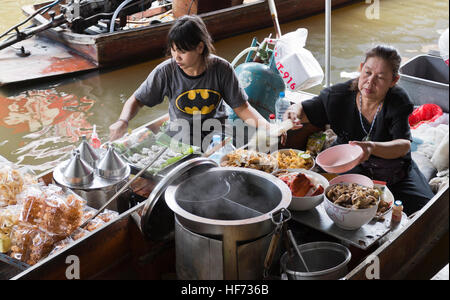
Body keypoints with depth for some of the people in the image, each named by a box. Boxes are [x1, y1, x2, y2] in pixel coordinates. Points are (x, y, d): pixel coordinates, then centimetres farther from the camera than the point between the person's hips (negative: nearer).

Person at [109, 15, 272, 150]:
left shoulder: (221, 69, -10)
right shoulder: (166, 71, -11)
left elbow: (242, 107, -4)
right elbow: (136, 101, -1)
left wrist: (265, 125, -21)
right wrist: (122, 121, -22)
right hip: (181, 139, 0)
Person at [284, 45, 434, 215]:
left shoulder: (398, 101, -15)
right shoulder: (338, 96, -12)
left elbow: (404, 145, -25)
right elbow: (304, 109, 0)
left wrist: (372, 148, -46)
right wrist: (294, 113, -27)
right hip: (349, 168, 0)